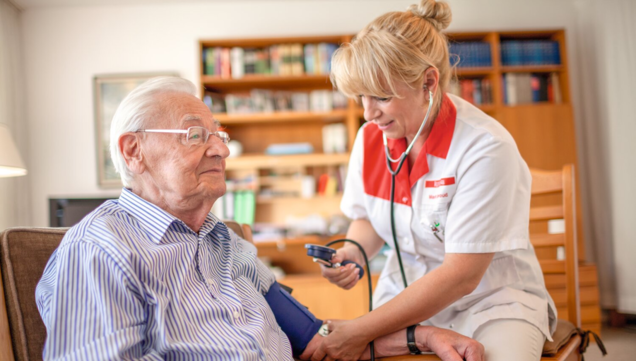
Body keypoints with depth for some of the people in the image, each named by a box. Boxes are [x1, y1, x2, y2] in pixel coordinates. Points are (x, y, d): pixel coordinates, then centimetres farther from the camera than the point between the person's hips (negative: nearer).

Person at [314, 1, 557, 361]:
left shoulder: (486, 148, -21)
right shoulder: (371, 138, -3)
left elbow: (461, 275, -22)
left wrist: (361, 331, -24)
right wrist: (354, 254, -9)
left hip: (491, 296, -4)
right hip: (407, 296, 4)